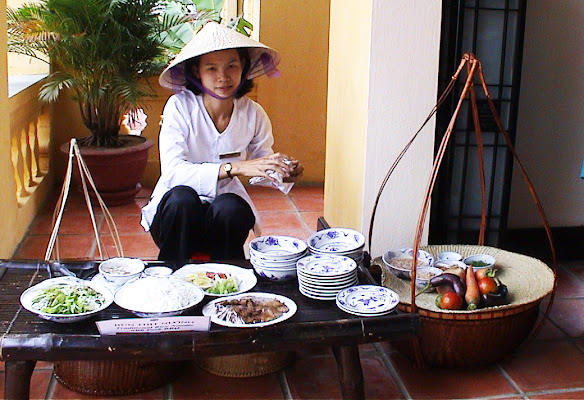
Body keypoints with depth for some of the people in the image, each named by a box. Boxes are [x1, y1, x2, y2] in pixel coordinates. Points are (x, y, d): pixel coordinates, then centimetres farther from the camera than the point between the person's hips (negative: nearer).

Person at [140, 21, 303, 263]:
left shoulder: (253, 114, -6)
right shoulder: (180, 107, -16)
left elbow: (260, 171, 6)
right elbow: (172, 171, -28)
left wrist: (282, 172, -19)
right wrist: (234, 167, -39)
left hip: (225, 214, 2)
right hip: (176, 213, -1)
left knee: (230, 207, -32)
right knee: (182, 198, -34)